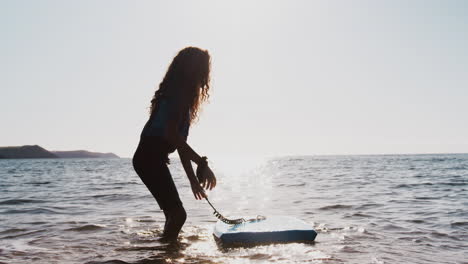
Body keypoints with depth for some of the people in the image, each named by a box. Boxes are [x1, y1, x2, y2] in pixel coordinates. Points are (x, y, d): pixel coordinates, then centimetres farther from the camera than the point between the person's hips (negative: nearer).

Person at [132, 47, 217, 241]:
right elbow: (171, 134, -24)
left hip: (150, 158, 10)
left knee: (174, 213, 17)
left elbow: (180, 142, 21)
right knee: (177, 214, -10)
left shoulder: (180, 94, 19)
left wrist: (193, 179, 21)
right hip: (150, 158, -10)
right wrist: (202, 163, -24)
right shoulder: (179, 94, -12)